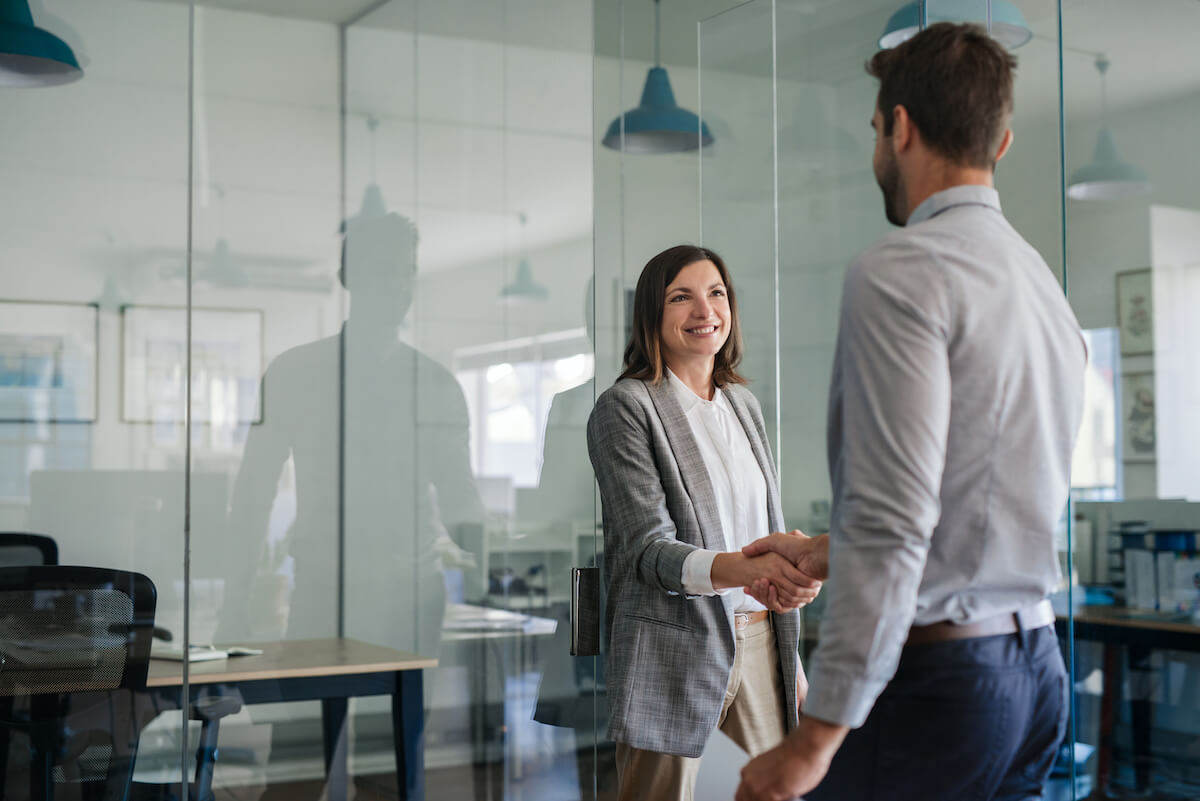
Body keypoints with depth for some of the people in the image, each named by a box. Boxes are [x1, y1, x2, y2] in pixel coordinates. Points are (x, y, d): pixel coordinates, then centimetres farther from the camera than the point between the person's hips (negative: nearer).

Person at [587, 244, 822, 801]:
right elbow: (649, 549, -15)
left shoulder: (742, 402, 14)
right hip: (672, 656, -5)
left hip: (759, 645, 6)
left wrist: (790, 658, 18)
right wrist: (748, 568, -32)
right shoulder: (624, 407, -6)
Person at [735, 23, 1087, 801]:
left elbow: (893, 524, -22)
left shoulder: (900, 272, -14)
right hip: (1037, 665, 9)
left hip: (934, 672, -9)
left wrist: (815, 738, -20)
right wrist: (824, 552, 31)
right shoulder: (1045, 283, 13)